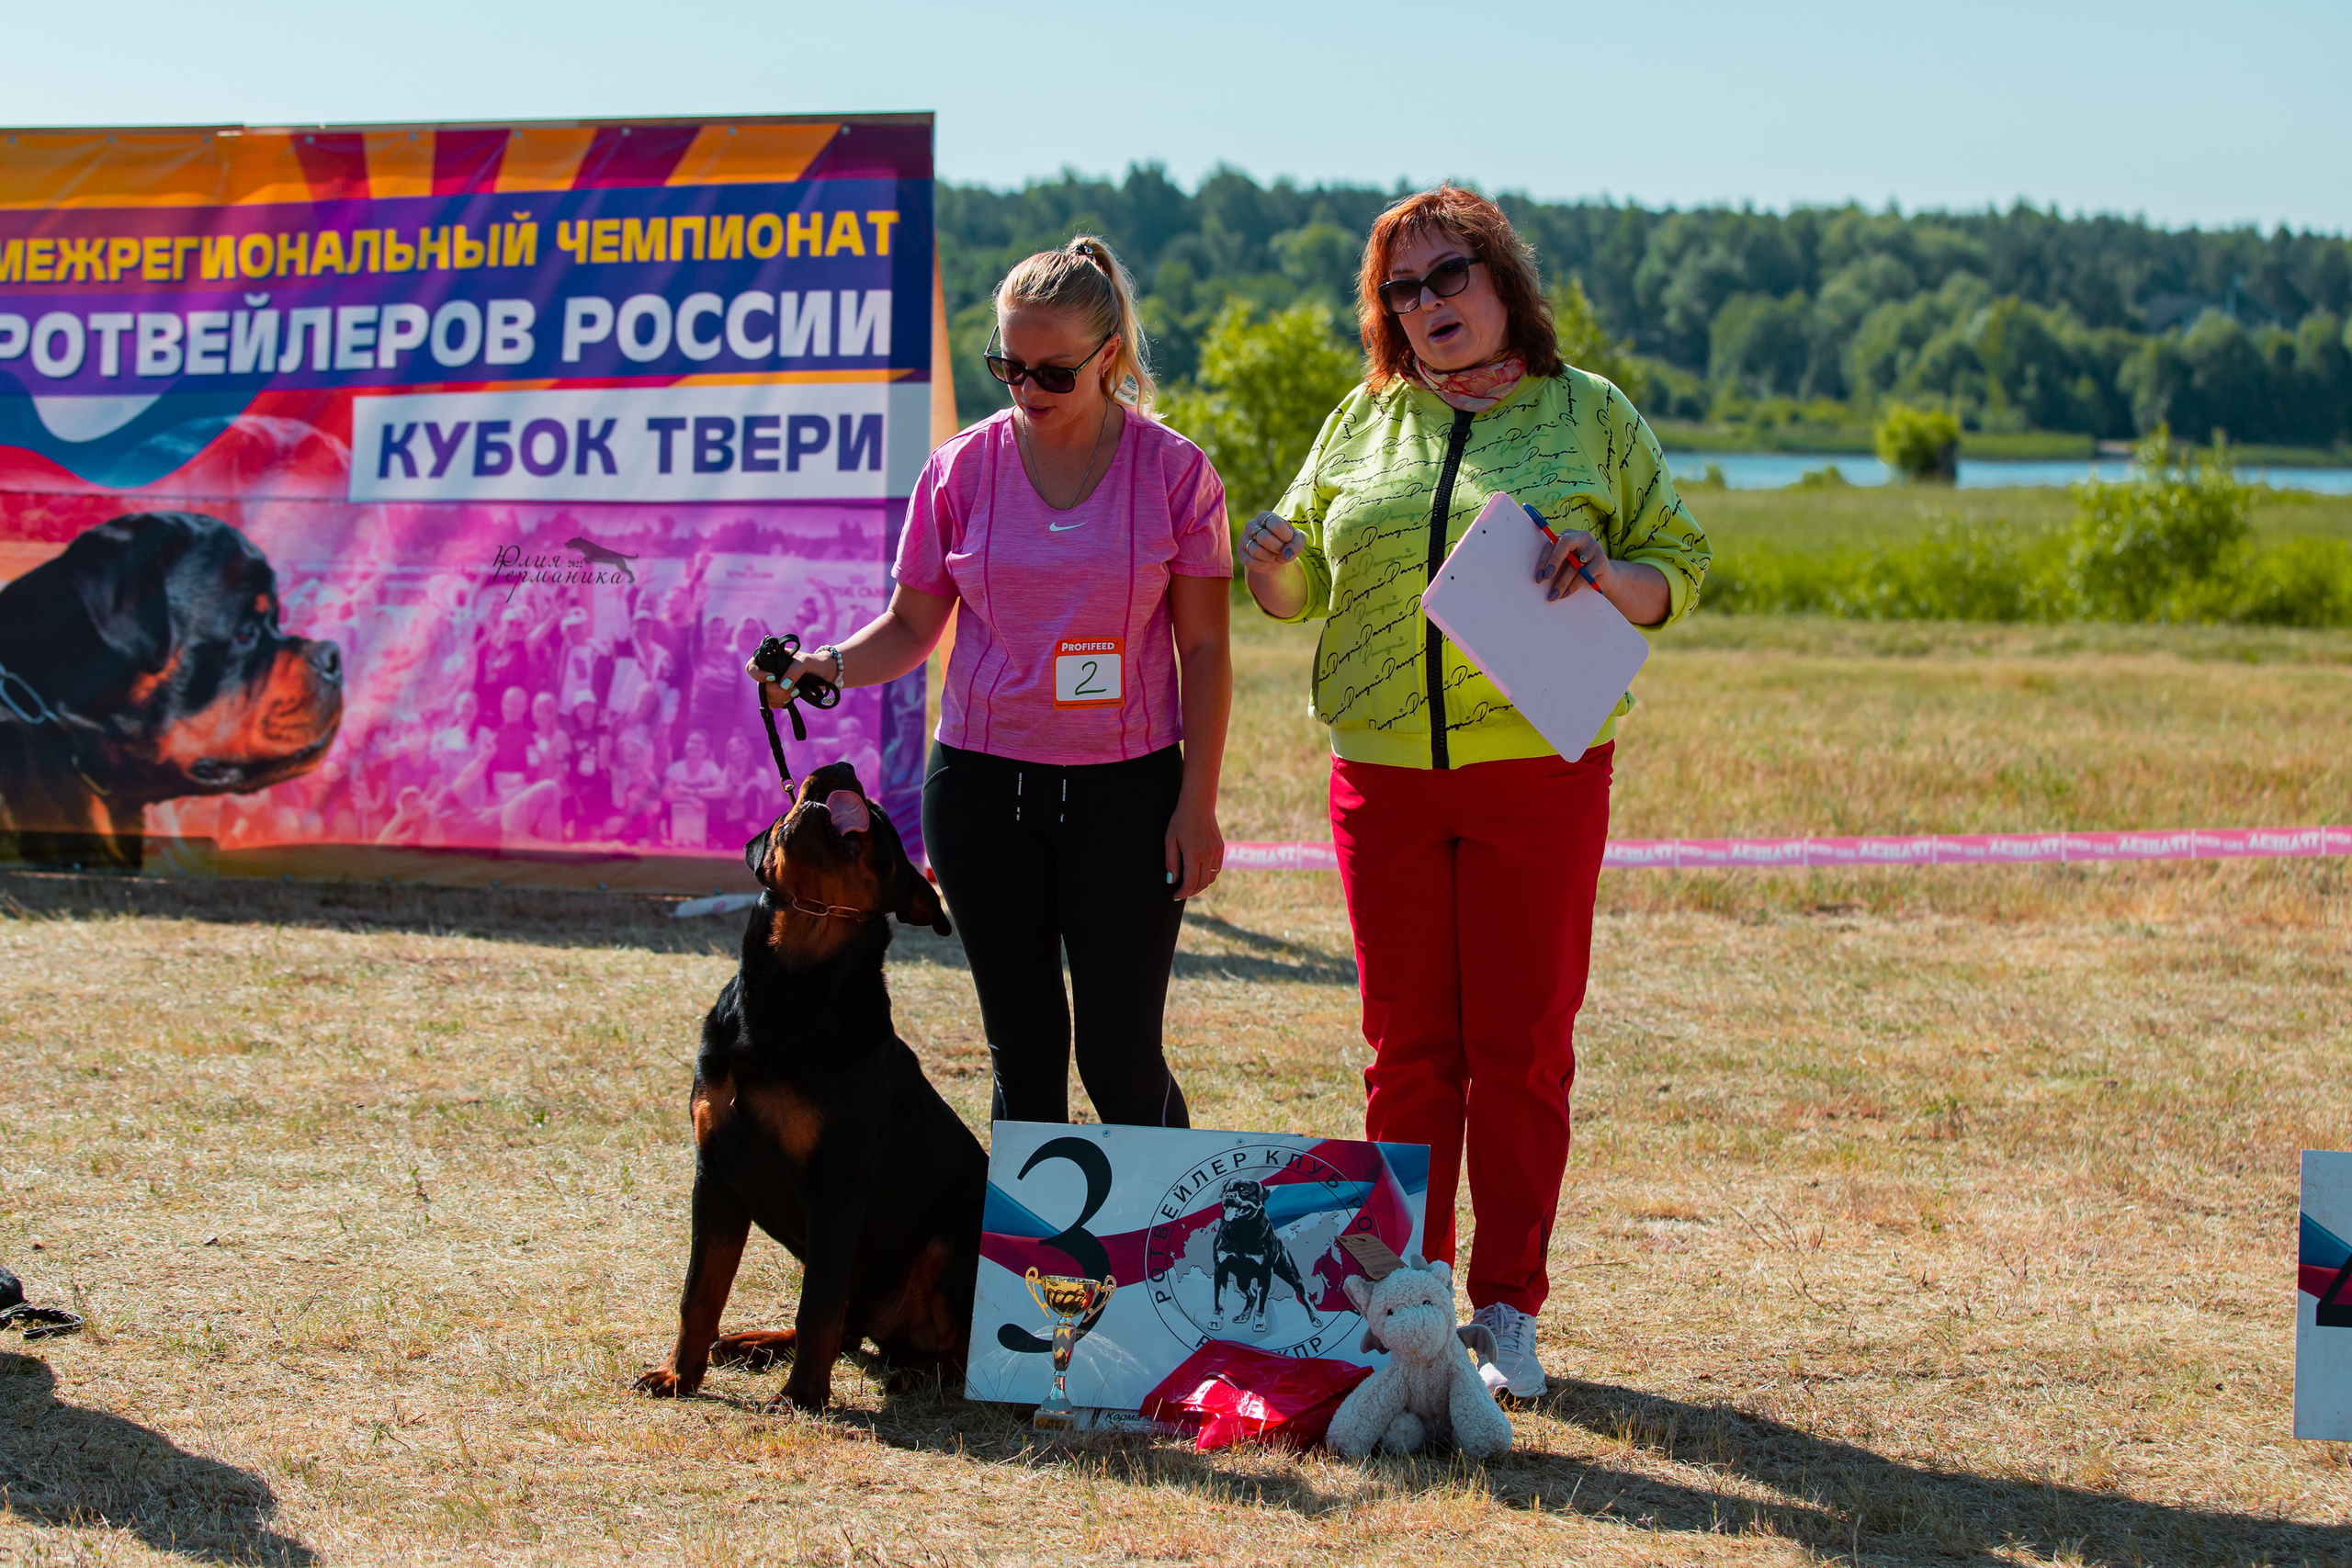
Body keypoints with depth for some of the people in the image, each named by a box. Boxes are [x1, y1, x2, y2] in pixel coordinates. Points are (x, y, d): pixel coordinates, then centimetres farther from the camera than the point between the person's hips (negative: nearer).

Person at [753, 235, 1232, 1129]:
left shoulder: (1173, 471, -3)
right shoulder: (963, 468, 2)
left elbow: (1204, 649, 0)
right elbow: (912, 625, 8)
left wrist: (1198, 803, -5)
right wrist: (831, 666, -13)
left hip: (1125, 787, -2)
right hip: (981, 780, 2)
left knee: (1122, 1055, -6)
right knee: (1024, 1052, 7)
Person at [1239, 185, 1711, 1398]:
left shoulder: (1590, 416, 6)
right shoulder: (1365, 423, 13)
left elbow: (1677, 563, 7)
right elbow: (1300, 587, 16)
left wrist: (1607, 581, -14)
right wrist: (1271, 563, -7)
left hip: (1537, 770, -2)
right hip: (1386, 776, 2)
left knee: (1521, 1047, 0)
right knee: (1409, 1047, 5)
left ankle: (1507, 1308, 8)